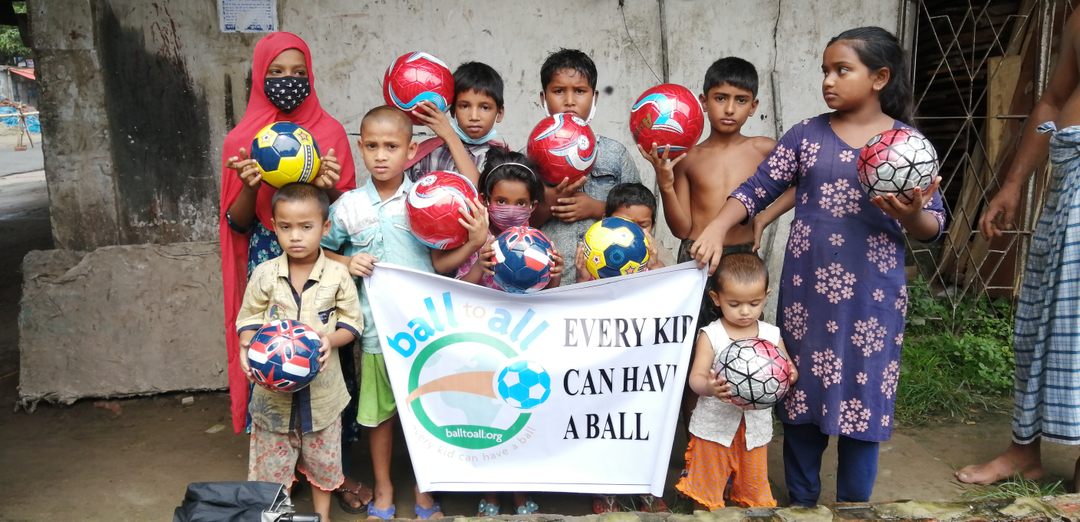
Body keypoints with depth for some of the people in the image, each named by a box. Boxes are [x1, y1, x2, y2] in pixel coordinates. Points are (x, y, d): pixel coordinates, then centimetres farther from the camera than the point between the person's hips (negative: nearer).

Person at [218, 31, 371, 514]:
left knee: (331, 364, 3)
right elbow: (237, 223, 3)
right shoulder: (241, 140, 2)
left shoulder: (331, 132, 2)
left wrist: (330, 188, -17)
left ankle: (336, 468, 19)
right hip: (268, 271, 0)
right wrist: (250, 187, -16)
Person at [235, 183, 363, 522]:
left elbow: (352, 323, -3)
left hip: (321, 388, 0)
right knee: (271, 462, 13)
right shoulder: (263, 275, -7)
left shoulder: (338, 275, -9)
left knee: (322, 459, 18)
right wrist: (248, 347, -19)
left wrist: (330, 338, -23)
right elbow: (248, 320, 1)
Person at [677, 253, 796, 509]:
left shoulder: (772, 335, -2)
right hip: (715, 426, -3)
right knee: (708, 490, 13)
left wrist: (790, 375, -21)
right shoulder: (710, 335, -11)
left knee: (755, 492, 19)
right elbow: (696, 377, -17)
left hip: (755, 427, 3)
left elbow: (789, 370, 4)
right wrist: (709, 388, -40)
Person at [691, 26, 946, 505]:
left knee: (862, 400, 6)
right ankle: (800, 502, 28)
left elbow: (932, 227, -1)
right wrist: (717, 228, -16)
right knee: (802, 396, 11)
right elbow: (756, 190, -1)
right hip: (807, 291, 2)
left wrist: (910, 215, -24)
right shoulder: (806, 135, 3)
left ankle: (853, 506, 26)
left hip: (871, 296, -1)